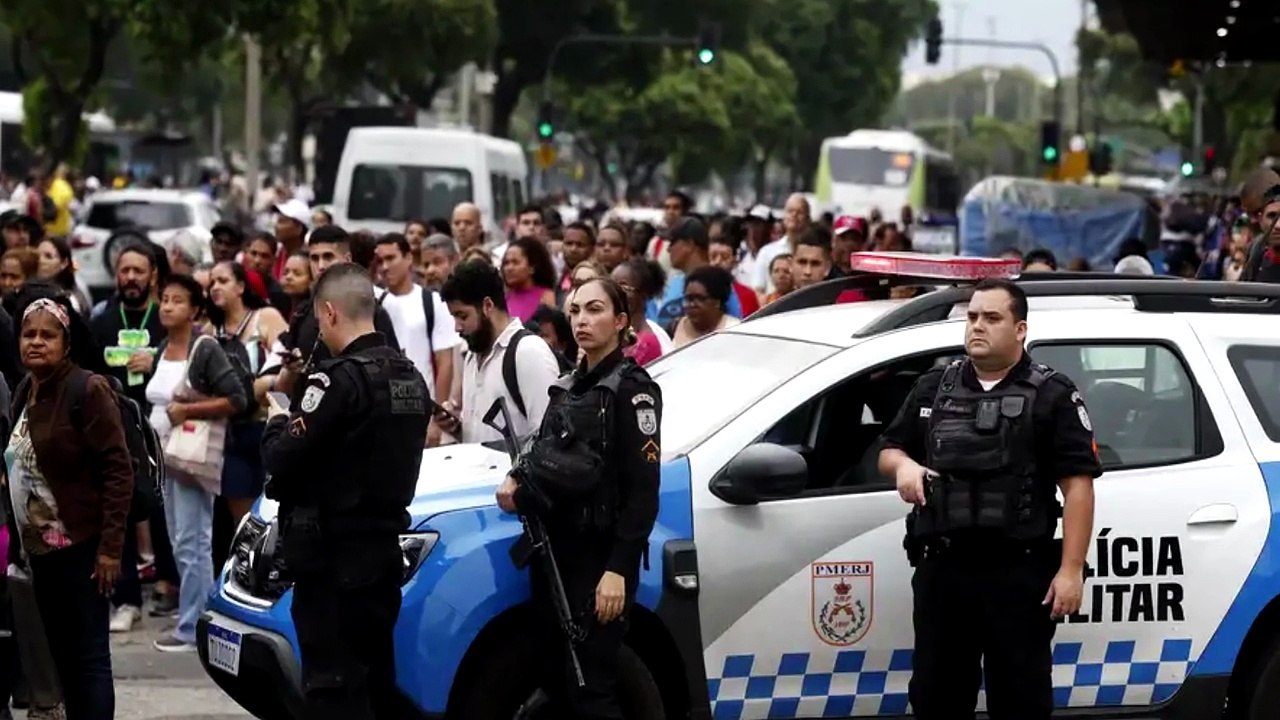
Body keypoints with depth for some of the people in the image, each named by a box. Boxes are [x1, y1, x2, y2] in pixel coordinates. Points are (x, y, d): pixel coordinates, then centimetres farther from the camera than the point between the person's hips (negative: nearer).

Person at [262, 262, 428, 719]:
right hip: (384, 548, 9)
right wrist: (302, 423, 13)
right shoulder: (410, 377, 11)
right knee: (376, 682, 14)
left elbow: (284, 460, -17)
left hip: (332, 555, -9)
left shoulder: (341, 378, -17)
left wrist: (278, 424, 4)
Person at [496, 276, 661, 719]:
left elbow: (643, 490, -14)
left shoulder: (632, 389, -7)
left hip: (600, 556, -8)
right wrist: (517, 478, 2)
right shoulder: (568, 387, 16)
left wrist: (618, 569, -21)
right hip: (555, 551, 8)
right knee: (556, 682, 8)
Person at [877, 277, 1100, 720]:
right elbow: (889, 450, 23)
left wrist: (1070, 570, -13)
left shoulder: (1052, 396, -1)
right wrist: (903, 464, -4)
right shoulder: (933, 390, 13)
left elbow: (1078, 486, -6)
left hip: (1018, 574, -5)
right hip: (940, 571, 5)